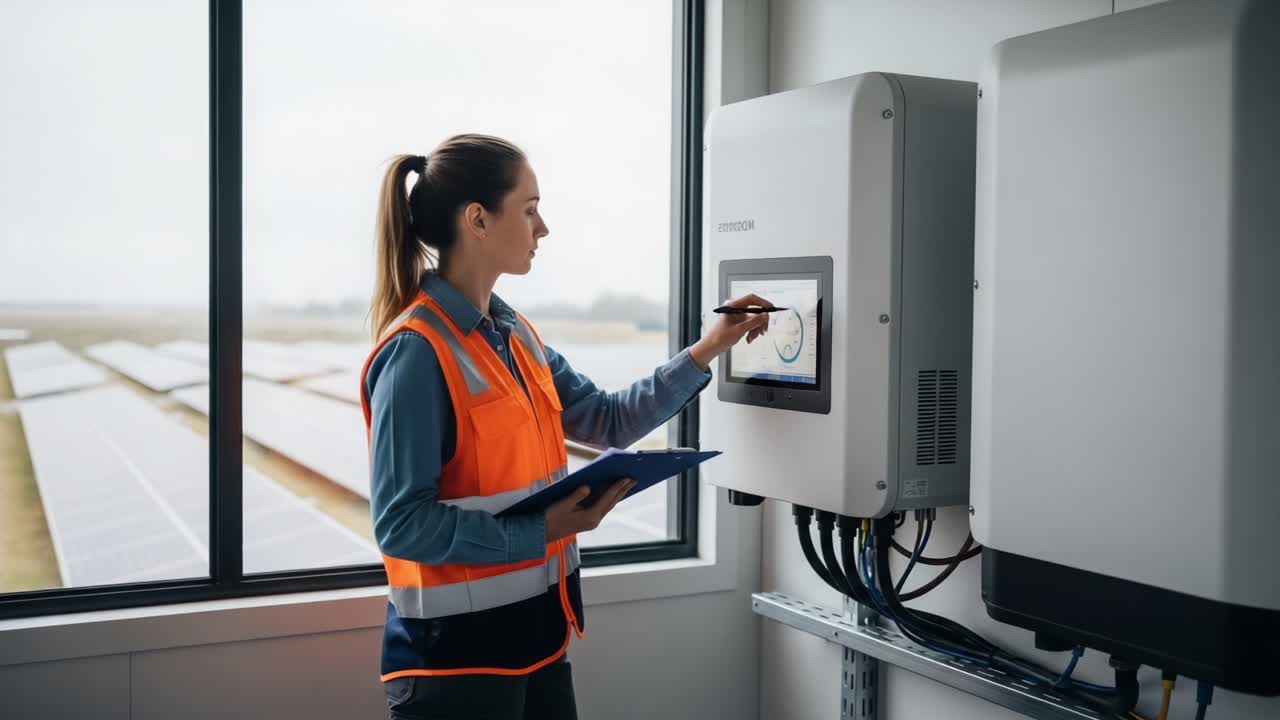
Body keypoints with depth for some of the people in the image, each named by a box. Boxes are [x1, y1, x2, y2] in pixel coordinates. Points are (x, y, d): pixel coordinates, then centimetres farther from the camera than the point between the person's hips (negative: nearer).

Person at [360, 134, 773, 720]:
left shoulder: (515, 335, 7)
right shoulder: (418, 352, -18)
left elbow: (611, 421, 13)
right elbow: (400, 523, -21)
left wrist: (707, 351, 9)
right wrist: (542, 531, -23)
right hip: (456, 652, -8)